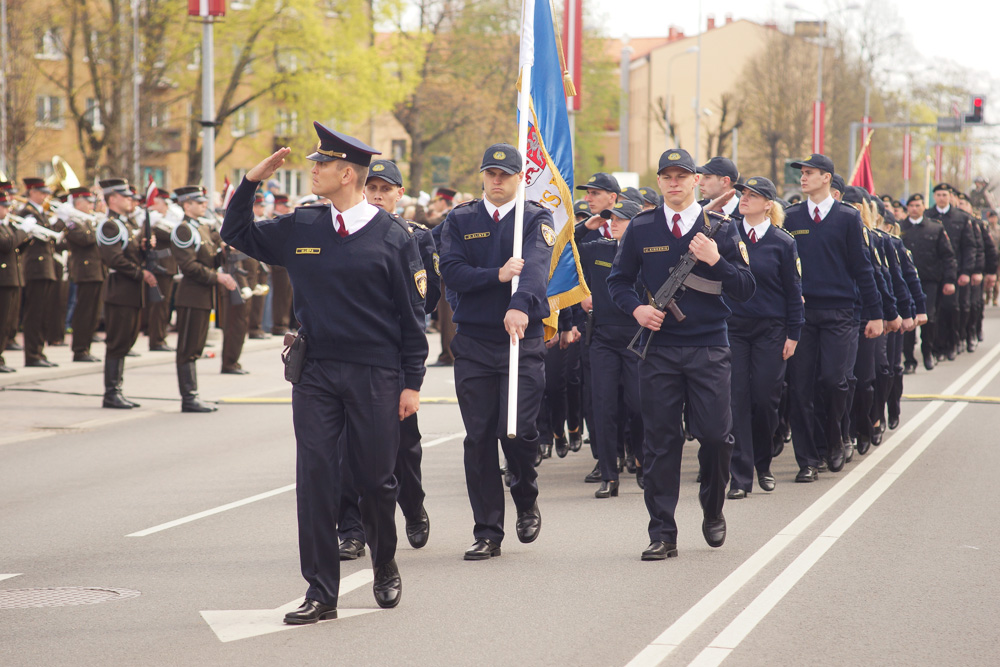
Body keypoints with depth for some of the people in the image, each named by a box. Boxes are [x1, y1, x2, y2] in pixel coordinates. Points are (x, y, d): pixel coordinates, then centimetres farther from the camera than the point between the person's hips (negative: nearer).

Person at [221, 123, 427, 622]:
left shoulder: (392, 238, -3)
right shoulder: (300, 229, 7)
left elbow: (412, 315, -2)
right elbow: (236, 235, 19)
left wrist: (412, 383, -5)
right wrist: (252, 181, 5)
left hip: (375, 375, -3)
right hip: (316, 374, 3)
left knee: (375, 478, 6)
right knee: (315, 478, -3)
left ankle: (385, 567, 32)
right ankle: (321, 593, 1)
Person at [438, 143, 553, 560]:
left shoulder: (536, 220, 3)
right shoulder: (459, 221, 10)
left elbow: (535, 265, -17)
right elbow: (451, 273, -4)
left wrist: (521, 306, -35)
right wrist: (497, 275, -19)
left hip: (524, 338, -2)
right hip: (473, 342, 2)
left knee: (518, 431, -9)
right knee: (479, 438, 1)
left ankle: (526, 500, 22)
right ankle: (488, 533, 9)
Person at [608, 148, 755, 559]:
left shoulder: (721, 228, 4)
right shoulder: (640, 229, 7)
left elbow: (745, 290, 2)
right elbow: (618, 280, 14)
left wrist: (715, 260, -14)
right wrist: (636, 308, -5)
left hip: (709, 349, -1)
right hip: (658, 348, 1)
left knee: (716, 435, -4)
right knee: (659, 441, 0)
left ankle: (713, 509, 24)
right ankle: (662, 534, 4)